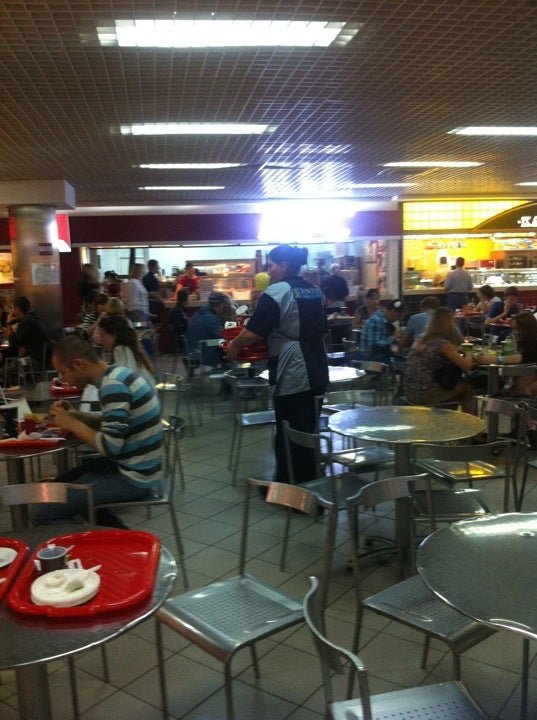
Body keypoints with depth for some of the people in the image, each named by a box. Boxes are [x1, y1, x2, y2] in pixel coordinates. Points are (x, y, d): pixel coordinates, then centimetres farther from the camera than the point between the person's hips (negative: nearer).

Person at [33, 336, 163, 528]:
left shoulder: (113, 386, -23)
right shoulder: (116, 375, 6)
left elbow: (111, 446, -26)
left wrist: (73, 424, -13)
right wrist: (76, 414, 5)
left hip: (133, 477, -10)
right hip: (130, 466, 10)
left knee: (45, 515, -12)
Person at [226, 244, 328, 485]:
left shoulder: (276, 292, -13)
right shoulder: (314, 291, 12)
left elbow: (253, 333, -17)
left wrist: (234, 345, 0)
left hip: (291, 375, -8)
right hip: (316, 372, 8)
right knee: (307, 432, 16)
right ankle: (307, 483, 26)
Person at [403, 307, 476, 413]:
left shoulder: (419, 339, 10)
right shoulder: (443, 343, -11)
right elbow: (466, 366, -9)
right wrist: (468, 355, 12)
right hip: (426, 395, -7)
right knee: (467, 388, 14)